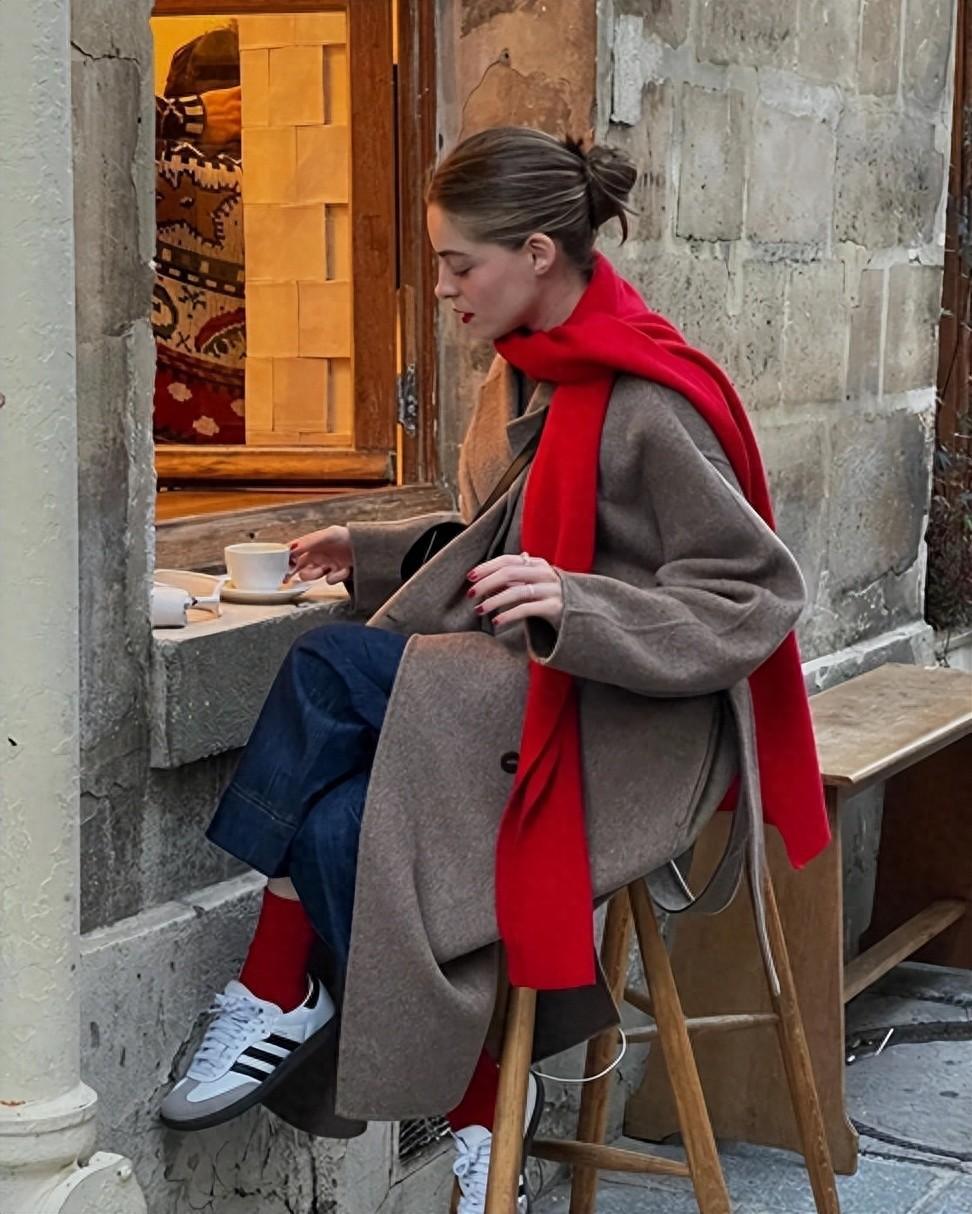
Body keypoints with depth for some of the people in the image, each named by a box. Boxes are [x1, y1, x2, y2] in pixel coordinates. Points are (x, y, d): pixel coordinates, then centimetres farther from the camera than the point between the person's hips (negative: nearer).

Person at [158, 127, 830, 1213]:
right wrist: (374, 553, 13)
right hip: (518, 689, 8)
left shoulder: (646, 405, -16)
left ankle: (276, 996, -7)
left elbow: (757, 596, -17)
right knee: (339, 823, -21)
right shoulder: (532, 371, 10)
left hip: (625, 723, -8)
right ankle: (476, 1109, -6)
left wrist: (573, 607, -29)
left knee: (330, 671, -26)